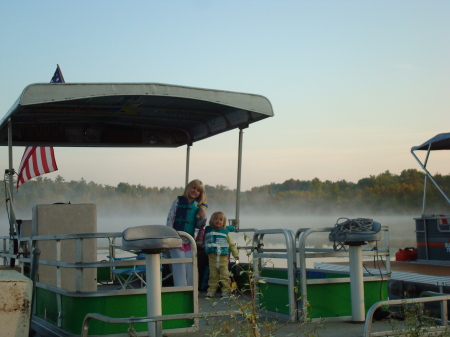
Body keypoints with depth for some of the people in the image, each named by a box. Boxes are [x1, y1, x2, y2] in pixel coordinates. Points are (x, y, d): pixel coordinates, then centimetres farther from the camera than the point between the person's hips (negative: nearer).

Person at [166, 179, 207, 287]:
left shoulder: (198, 206, 11)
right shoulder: (179, 201, -1)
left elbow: (199, 225, 16)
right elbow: (170, 218, -5)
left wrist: (203, 217, -5)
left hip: (189, 241, 4)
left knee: (190, 267, 7)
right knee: (180, 266, -7)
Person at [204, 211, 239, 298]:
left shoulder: (226, 232, 5)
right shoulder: (208, 231, 8)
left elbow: (231, 244, 11)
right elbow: (205, 243, 20)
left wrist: (235, 254, 11)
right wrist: (207, 252, 19)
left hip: (223, 257, -1)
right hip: (212, 257, 2)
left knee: (224, 274, -2)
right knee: (213, 275, 6)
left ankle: (226, 290, 4)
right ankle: (212, 290, 12)